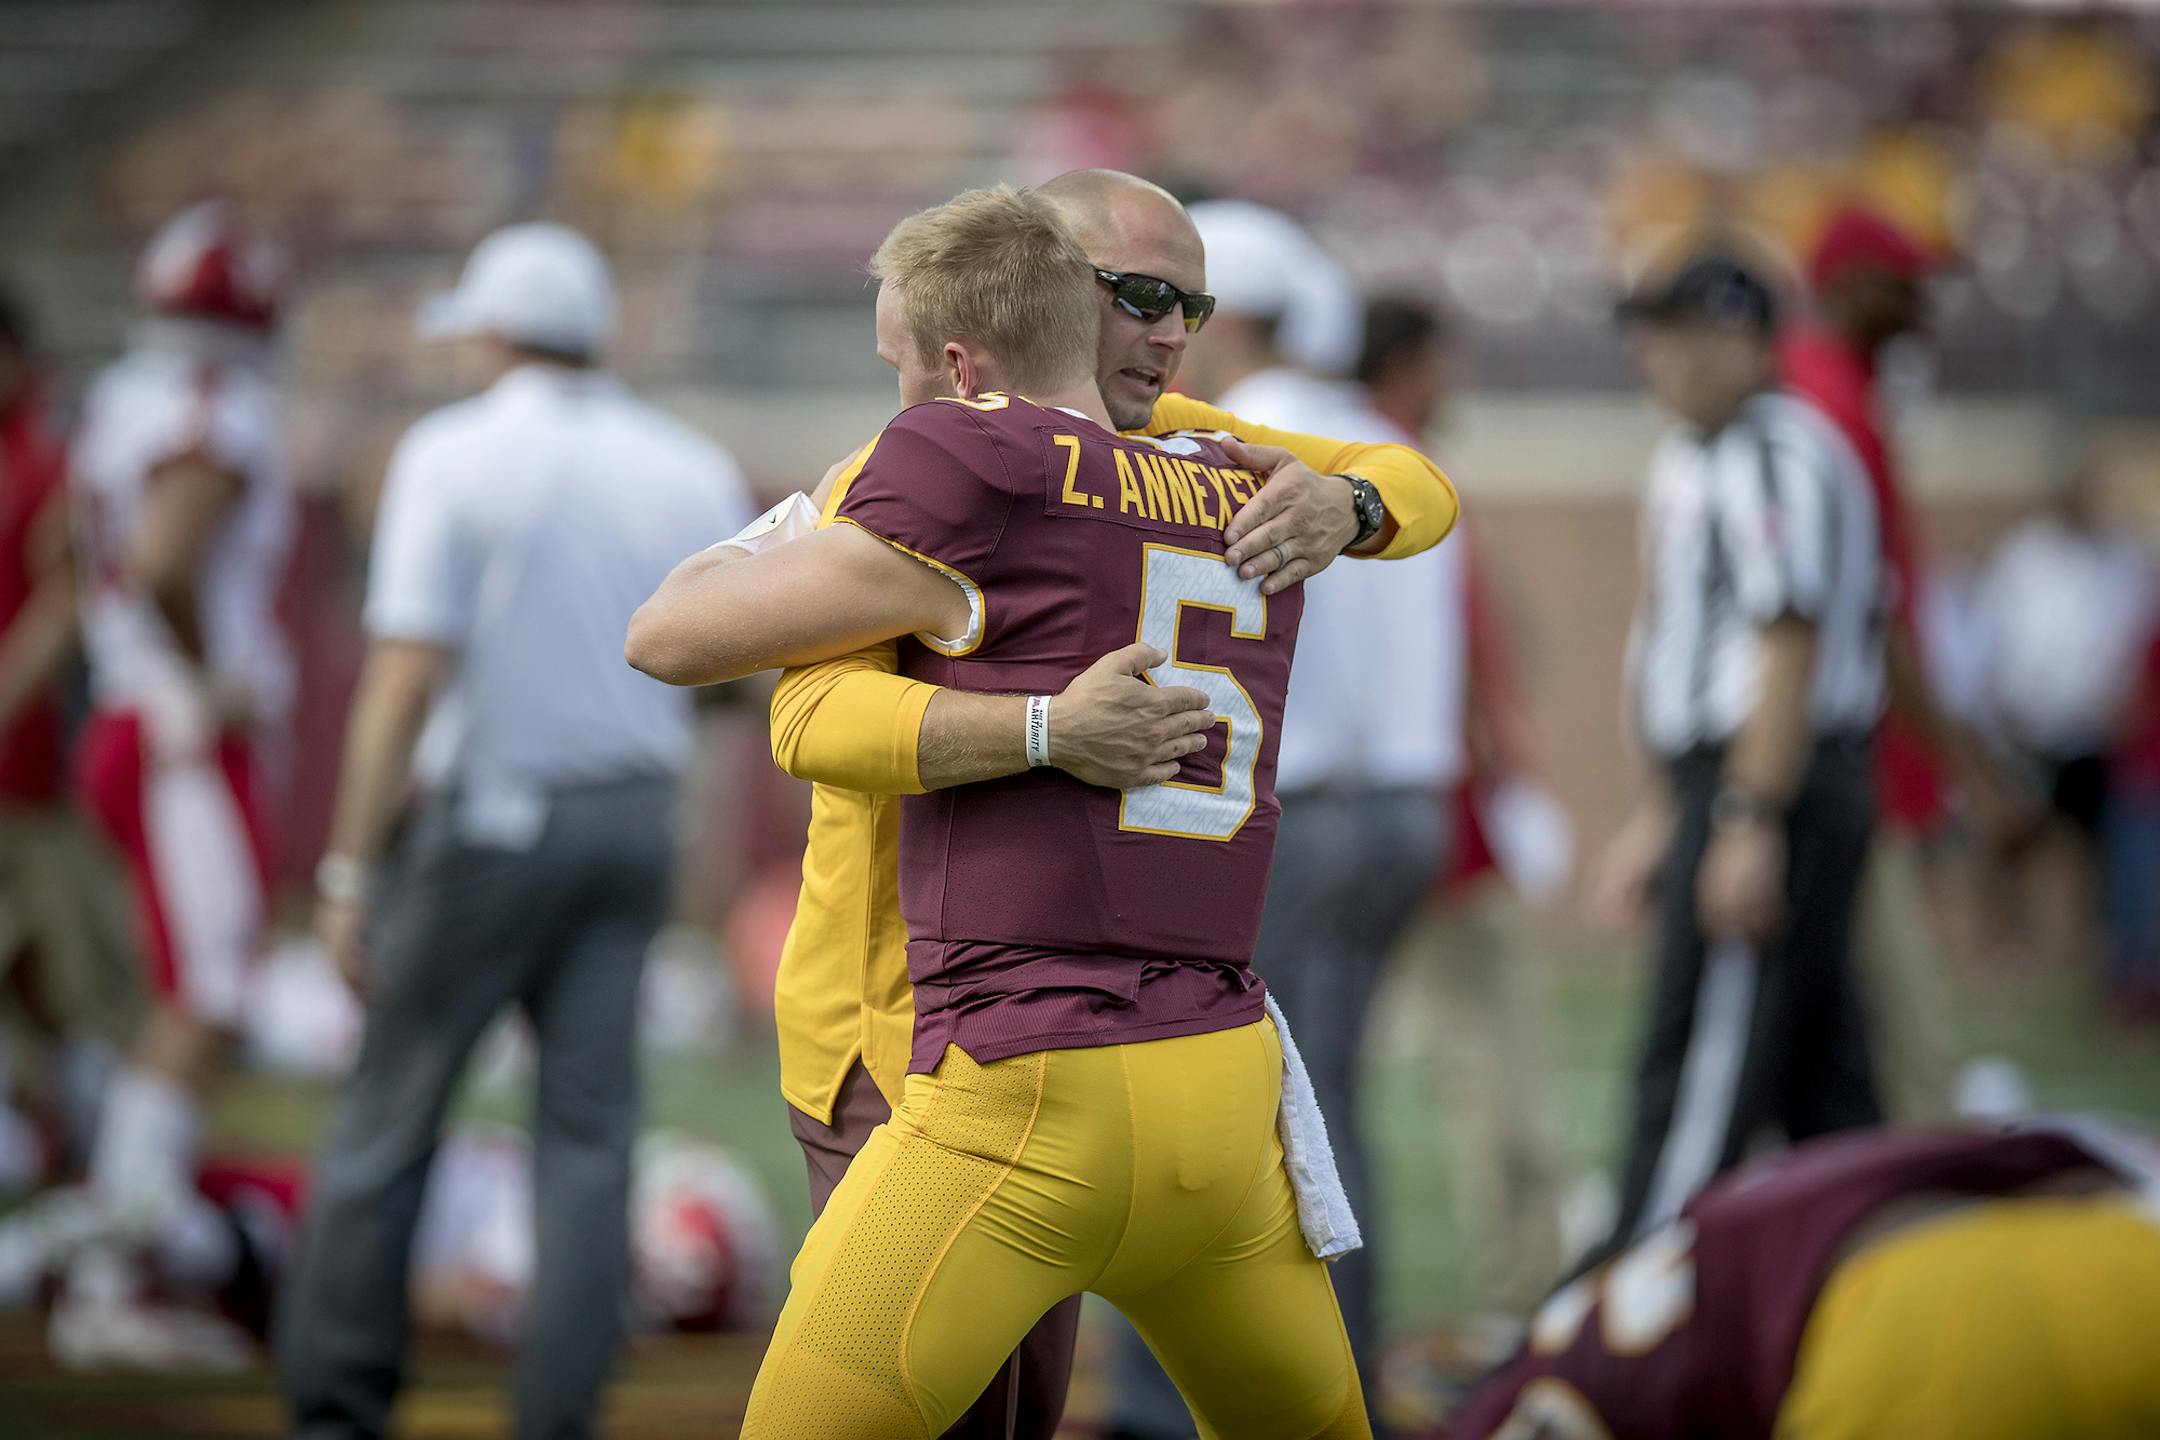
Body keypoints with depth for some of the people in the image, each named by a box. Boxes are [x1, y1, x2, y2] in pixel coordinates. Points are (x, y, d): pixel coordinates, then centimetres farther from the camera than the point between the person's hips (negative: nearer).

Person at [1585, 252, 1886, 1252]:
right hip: (1715, 783, 10)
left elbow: (1790, 649, -20)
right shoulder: (1687, 458, 18)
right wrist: (1658, 817, 27)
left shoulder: (1776, 455, -13)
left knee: (1699, 1067, -10)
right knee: (1820, 1076, 10)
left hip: (1773, 789, -10)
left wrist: (1749, 823, -23)